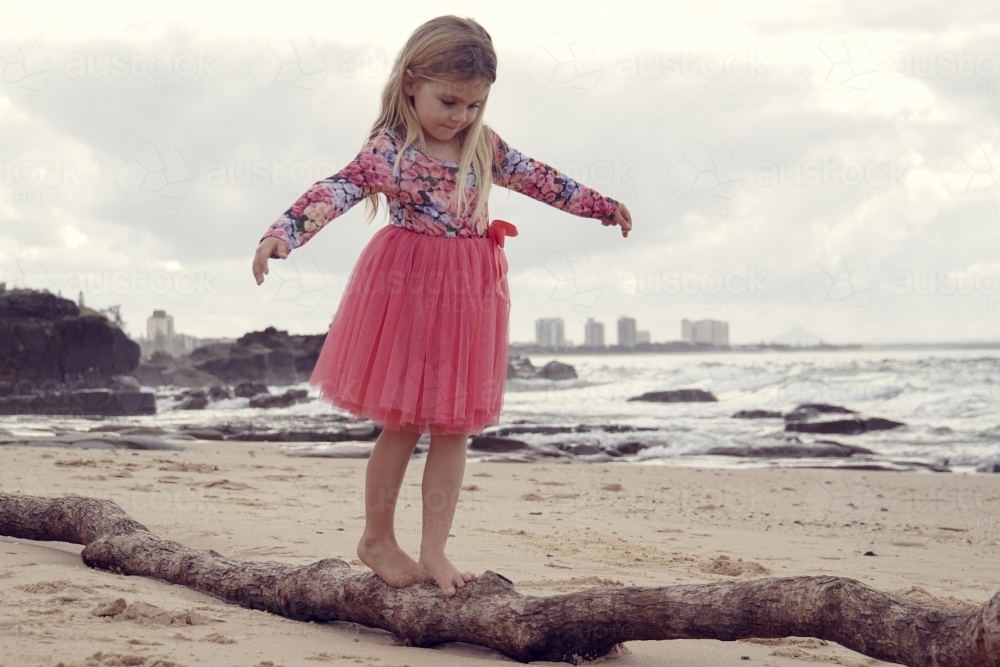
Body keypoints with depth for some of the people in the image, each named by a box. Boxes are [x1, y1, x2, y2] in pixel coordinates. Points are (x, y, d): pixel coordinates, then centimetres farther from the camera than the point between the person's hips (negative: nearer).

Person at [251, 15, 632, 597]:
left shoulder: (484, 146, 4)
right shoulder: (389, 149, -12)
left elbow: (537, 178, 17)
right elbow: (337, 190, -25)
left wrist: (600, 206, 24)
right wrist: (283, 233, -41)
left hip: (469, 294, 5)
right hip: (407, 288, -5)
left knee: (455, 425, 4)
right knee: (402, 424, 4)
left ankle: (434, 549, 9)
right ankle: (378, 538, 21)